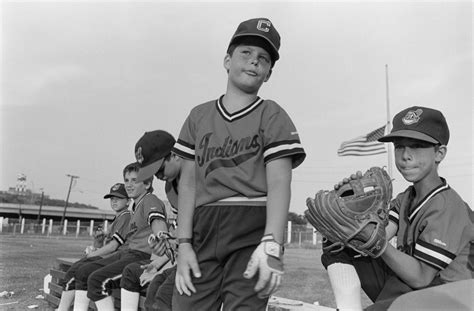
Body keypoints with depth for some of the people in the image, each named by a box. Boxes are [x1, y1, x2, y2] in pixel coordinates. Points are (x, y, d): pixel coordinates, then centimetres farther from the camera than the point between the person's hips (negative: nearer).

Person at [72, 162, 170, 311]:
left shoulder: (151, 200, -9)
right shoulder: (136, 206, 20)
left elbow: (158, 226, -25)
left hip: (143, 255, -10)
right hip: (126, 253, 10)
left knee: (97, 279, -23)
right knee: (83, 272, 7)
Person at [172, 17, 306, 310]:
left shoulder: (272, 115, 4)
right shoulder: (199, 115, 14)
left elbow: (279, 183, -8)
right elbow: (188, 182, 9)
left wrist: (272, 245, -22)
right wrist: (184, 244, 0)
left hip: (253, 230, -2)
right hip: (204, 228, 3)